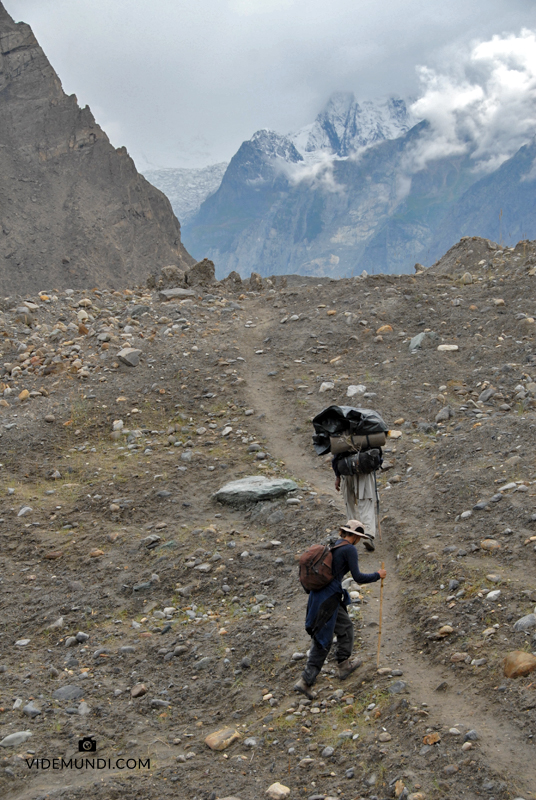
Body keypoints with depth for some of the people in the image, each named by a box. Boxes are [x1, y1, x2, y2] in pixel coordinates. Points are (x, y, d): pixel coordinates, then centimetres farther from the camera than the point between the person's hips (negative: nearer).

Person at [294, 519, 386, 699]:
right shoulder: (349, 549, -12)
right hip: (328, 599, -9)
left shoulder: (333, 545, 14)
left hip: (319, 594, 9)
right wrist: (377, 575, 0)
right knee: (323, 641, 3)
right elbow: (358, 577, -14)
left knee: (346, 627, 22)